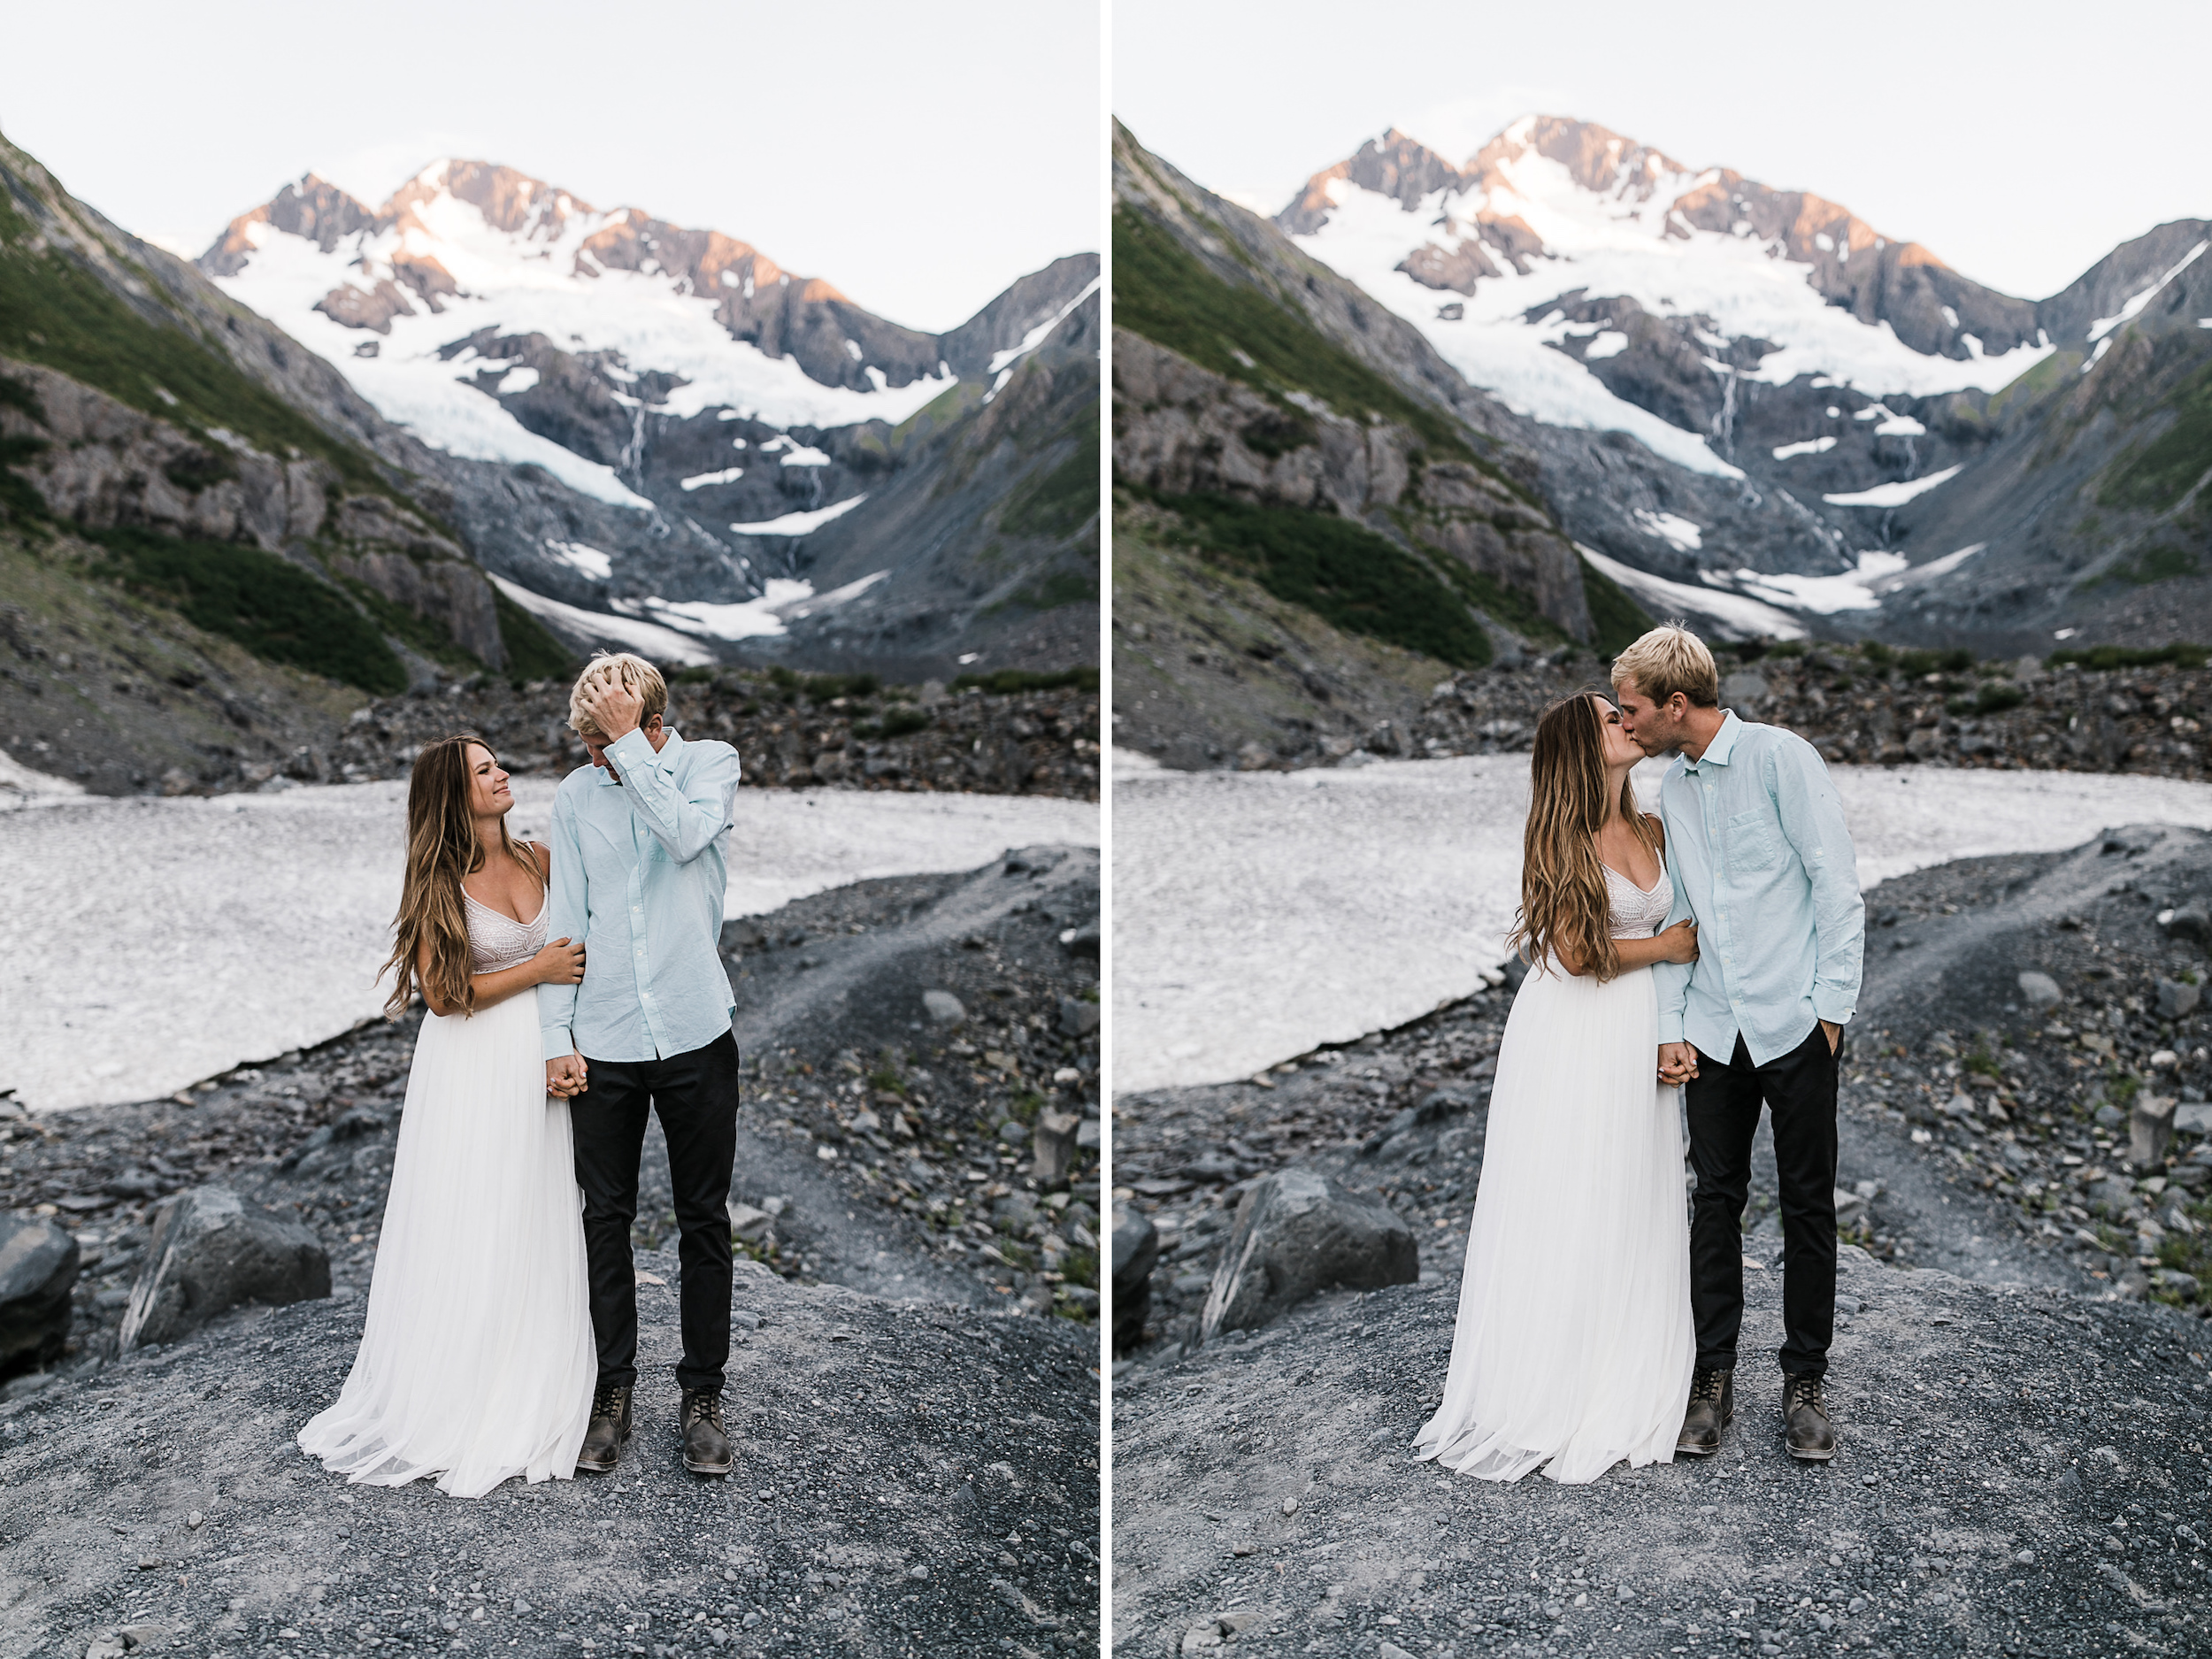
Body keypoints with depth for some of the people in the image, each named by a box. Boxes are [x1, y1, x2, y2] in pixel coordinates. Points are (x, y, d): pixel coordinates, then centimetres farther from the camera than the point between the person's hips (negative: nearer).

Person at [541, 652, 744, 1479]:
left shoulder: (710, 760, 0)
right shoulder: (575, 794, 6)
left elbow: (688, 833, -22)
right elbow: (565, 920, 5)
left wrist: (628, 742, -20)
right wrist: (556, 1036, -1)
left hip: (695, 1035, -2)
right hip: (603, 1040, 2)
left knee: (704, 1221, 6)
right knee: (605, 1222, 8)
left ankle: (702, 1396, 18)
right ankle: (613, 1394, 21)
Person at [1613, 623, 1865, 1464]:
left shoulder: (1781, 757, -7)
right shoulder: (1671, 790, 12)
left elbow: (1837, 884, -8)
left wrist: (1832, 1003, -11)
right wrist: (1671, 1028, 5)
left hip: (1794, 1021, -5)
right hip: (1713, 1029, 5)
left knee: (1808, 1205, 4)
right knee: (1716, 1201, 7)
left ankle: (1805, 1382, 16)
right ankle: (1713, 1378, 16)